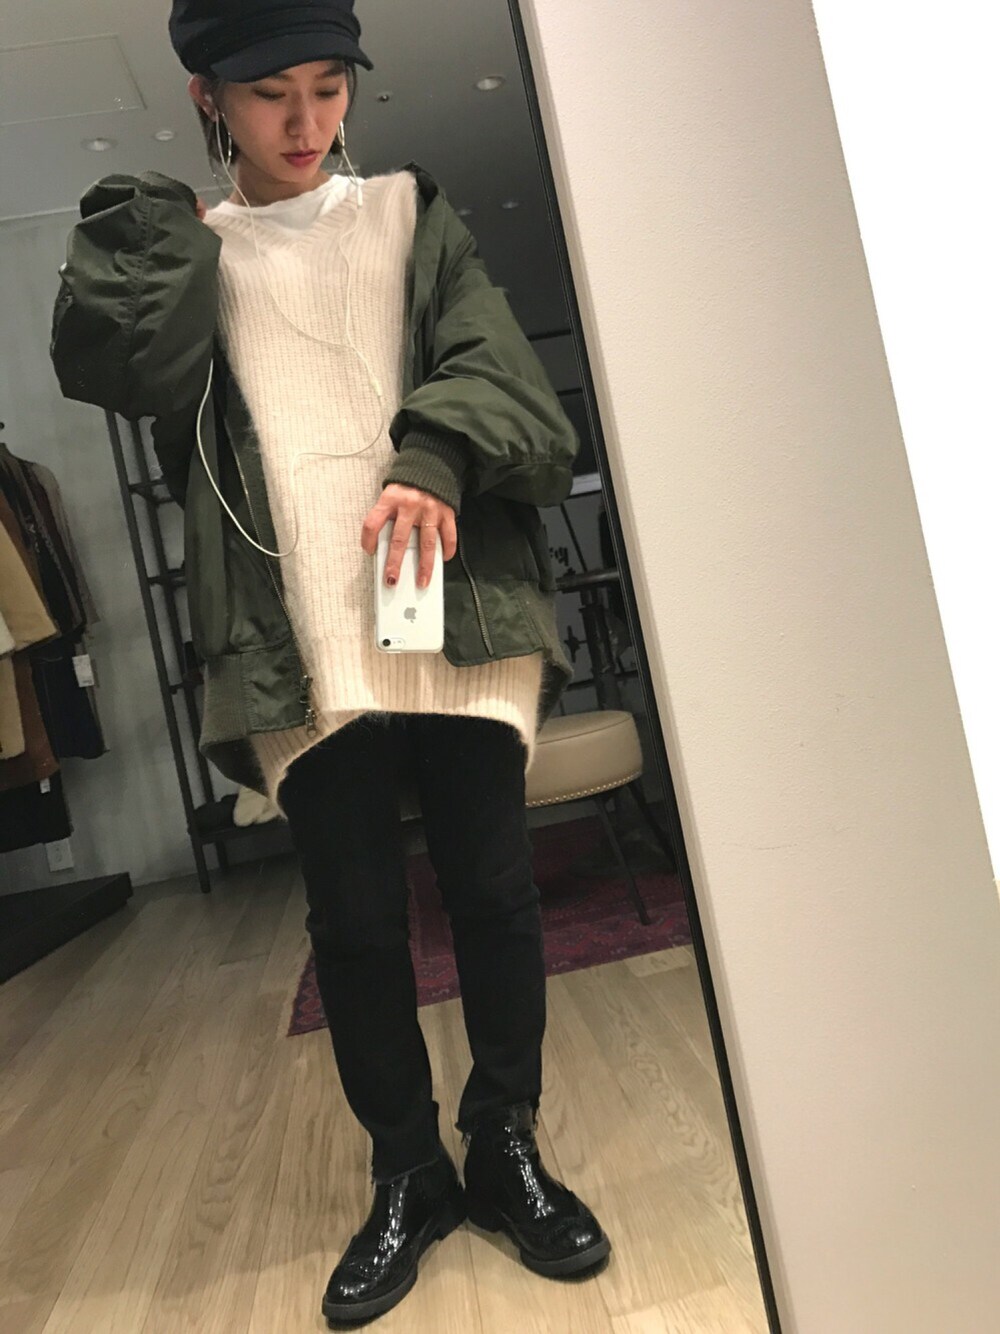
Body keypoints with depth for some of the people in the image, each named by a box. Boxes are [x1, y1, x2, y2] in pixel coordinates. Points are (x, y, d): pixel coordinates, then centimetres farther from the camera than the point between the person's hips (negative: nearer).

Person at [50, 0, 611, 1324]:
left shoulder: (411, 216, 17)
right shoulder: (176, 252, 17)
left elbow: (495, 366, 1)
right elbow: (118, 367, -4)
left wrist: (436, 461, -17)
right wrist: (157, 213, 5)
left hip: (457, 609, 1)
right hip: (301, 644, 0)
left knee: (494, 890, 3)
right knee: (356, 923, 4)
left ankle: (508, 1148, 26)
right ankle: (409, 1174, 27)